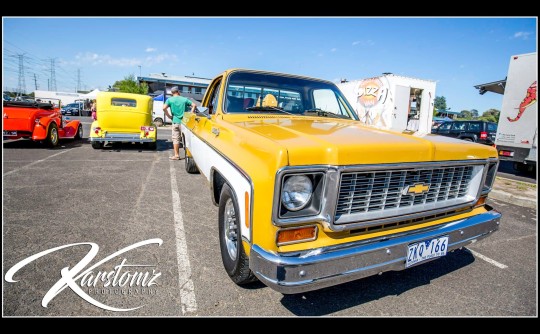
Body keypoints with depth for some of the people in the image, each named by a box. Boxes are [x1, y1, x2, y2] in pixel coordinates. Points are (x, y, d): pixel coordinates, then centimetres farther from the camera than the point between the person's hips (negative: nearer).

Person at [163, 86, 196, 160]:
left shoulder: (170, 99, -1)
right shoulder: (184, 99, 5)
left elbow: (164, 108, -15)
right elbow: (194, 105, 2)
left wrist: (169, 116, -3)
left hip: (176, 121, -2)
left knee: (176, 139, 3)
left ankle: (176, 155, 4)